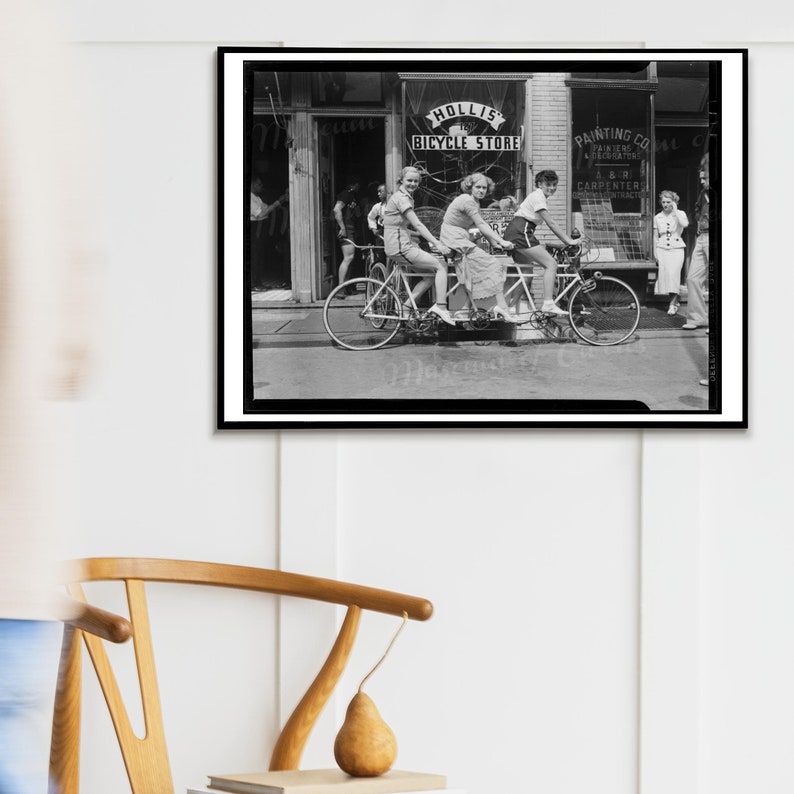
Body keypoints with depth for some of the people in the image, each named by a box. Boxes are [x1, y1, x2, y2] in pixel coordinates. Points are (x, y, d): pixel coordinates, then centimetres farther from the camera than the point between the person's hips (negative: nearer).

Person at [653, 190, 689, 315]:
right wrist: (654, 253, 5)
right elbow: (655, 237, 13)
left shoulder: (680, 214, 3)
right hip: (662, 248, 3)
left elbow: (685, 224, -20)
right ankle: (675, 302, 7)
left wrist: (675, 210, -13)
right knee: (664, 274, -6)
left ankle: (672, 304, -14)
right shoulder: (658, 217, 10)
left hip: (676, 248, -3)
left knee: (673, 273, -16)